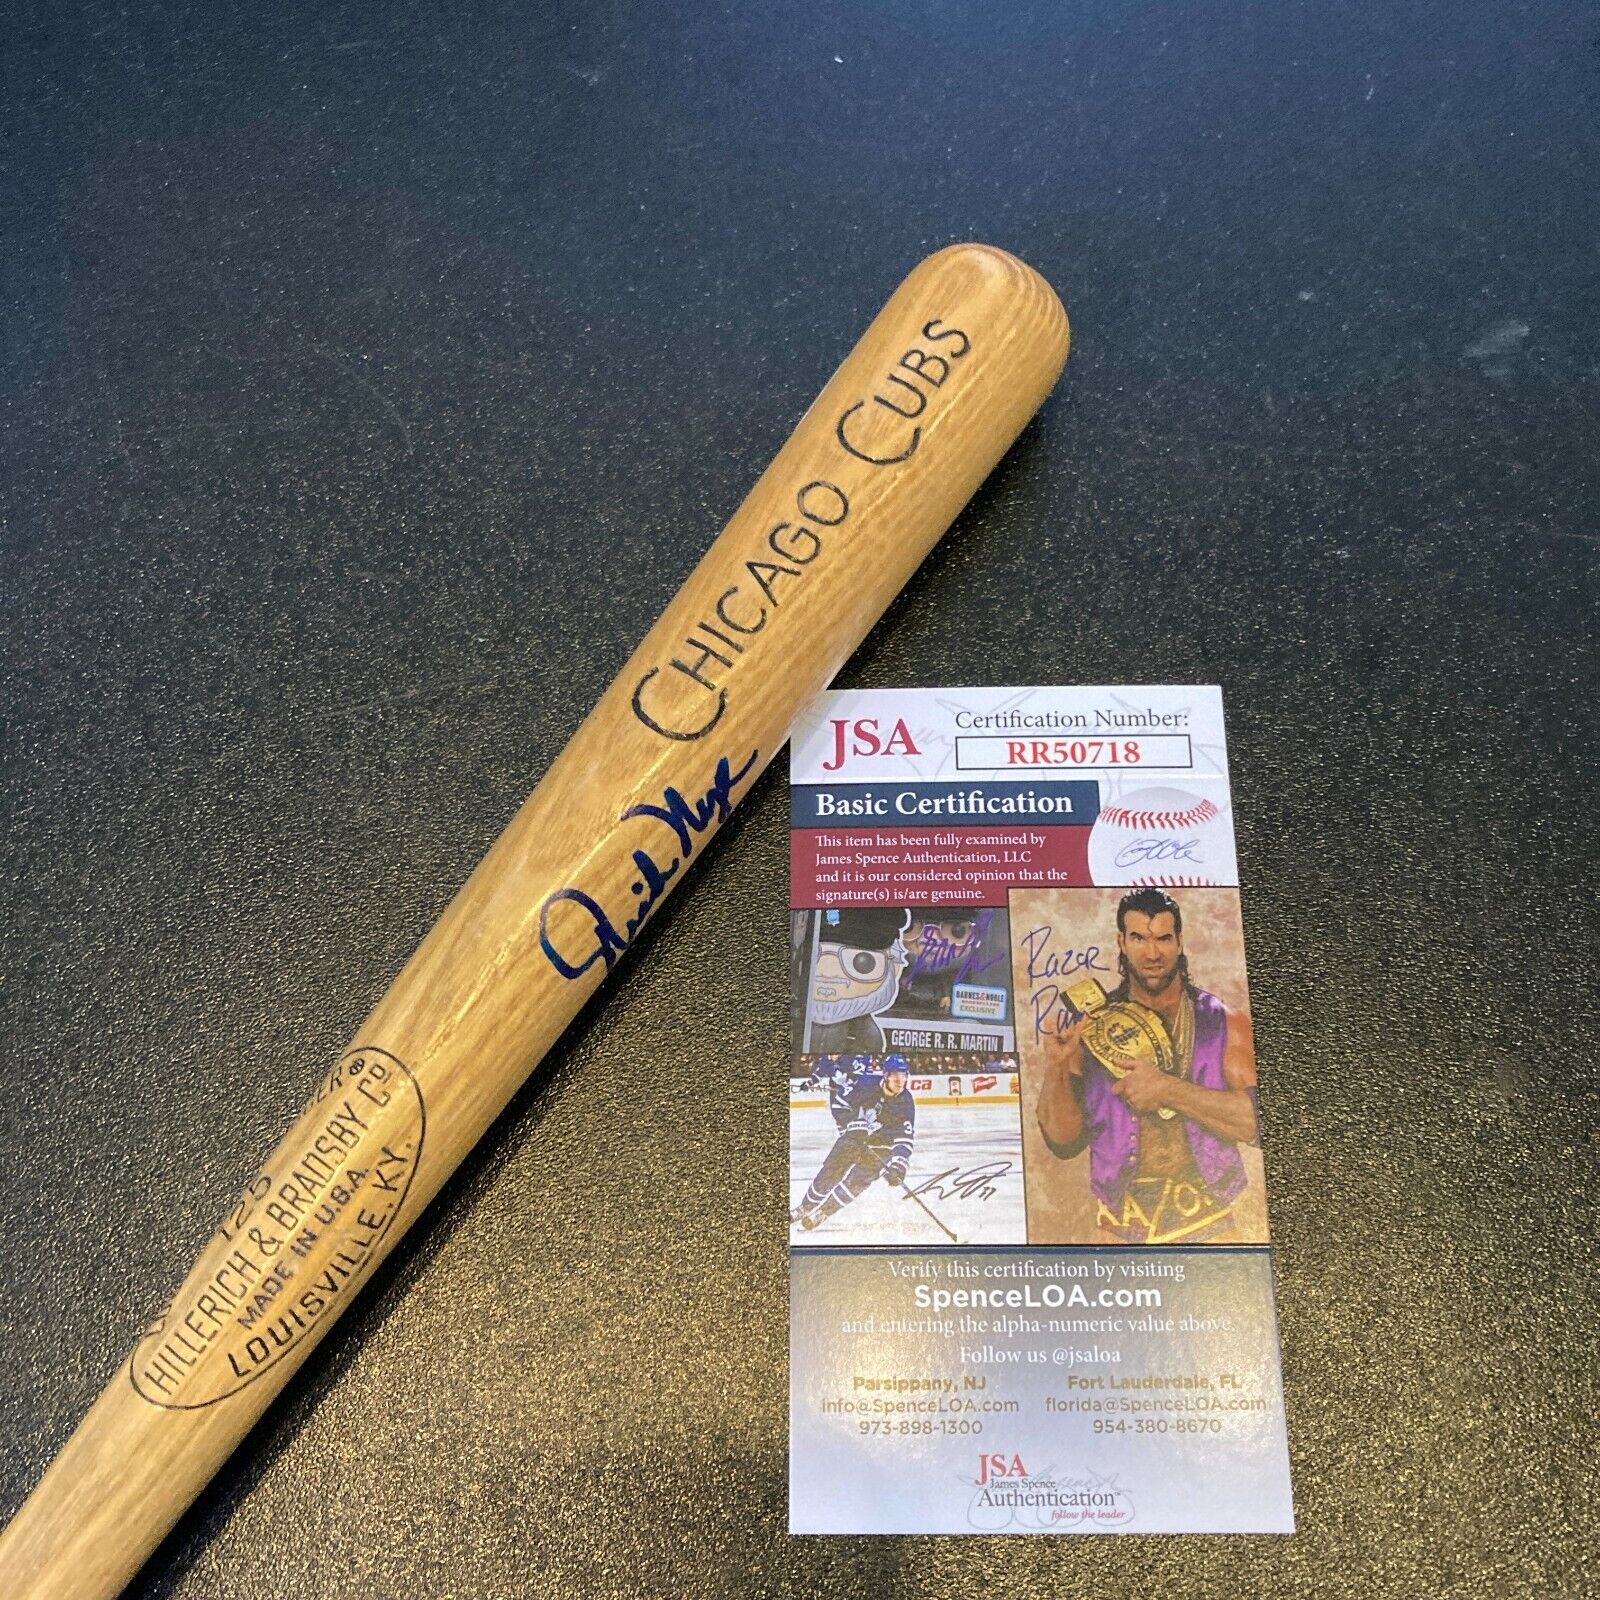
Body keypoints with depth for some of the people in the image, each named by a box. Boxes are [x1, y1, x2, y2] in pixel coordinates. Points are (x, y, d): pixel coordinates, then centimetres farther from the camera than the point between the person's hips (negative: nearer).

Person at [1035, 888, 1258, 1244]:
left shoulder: (1225, 1024, -5)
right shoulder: (1090, 1028, -2)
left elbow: (1258, 1121, -17)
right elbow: (1064, 1141, -4)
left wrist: (1167, 1089, -23)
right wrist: (1056, 1070, -21)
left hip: (1207, 1230, 0)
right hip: (1120, 1232, 1)